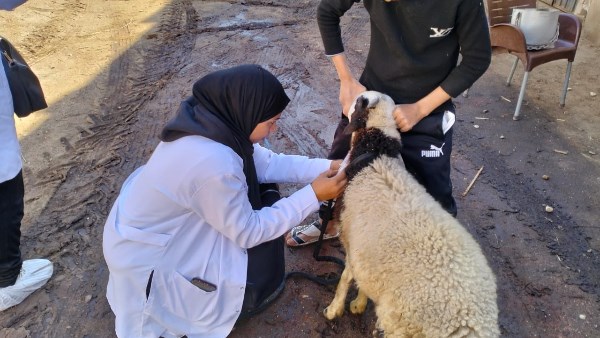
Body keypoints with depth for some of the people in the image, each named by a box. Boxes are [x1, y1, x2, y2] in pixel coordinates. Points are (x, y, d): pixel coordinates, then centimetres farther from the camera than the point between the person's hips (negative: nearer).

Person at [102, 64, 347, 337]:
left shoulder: (212, 118, -12)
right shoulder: (213, 163, -37)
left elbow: (264, 162, -2)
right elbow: (249, 232, -23)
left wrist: (327, 167, -9)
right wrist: (313, 196, -20)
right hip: (144, 256, -8)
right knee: (261, 269, -2)